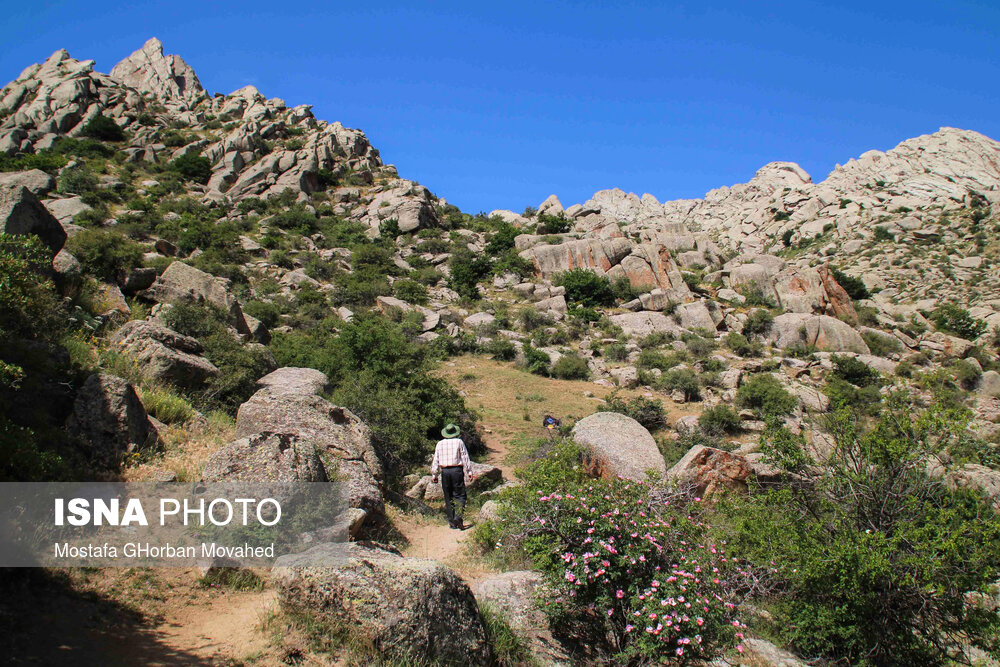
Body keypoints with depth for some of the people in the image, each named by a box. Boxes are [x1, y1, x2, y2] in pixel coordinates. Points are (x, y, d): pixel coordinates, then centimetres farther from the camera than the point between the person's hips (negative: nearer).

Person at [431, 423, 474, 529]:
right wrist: (469, 471, -1)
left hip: (444, 471, 3)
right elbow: (465, 457, -2)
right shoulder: (459, 442, 0)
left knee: (448, 497, 10)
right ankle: (458, 517, -18)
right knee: (460, 495, 1)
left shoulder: (440, 444, 8)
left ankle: (451, 521, 10)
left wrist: (434, 474, 11)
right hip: (457, 470, -3)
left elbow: (435, 460, 8)